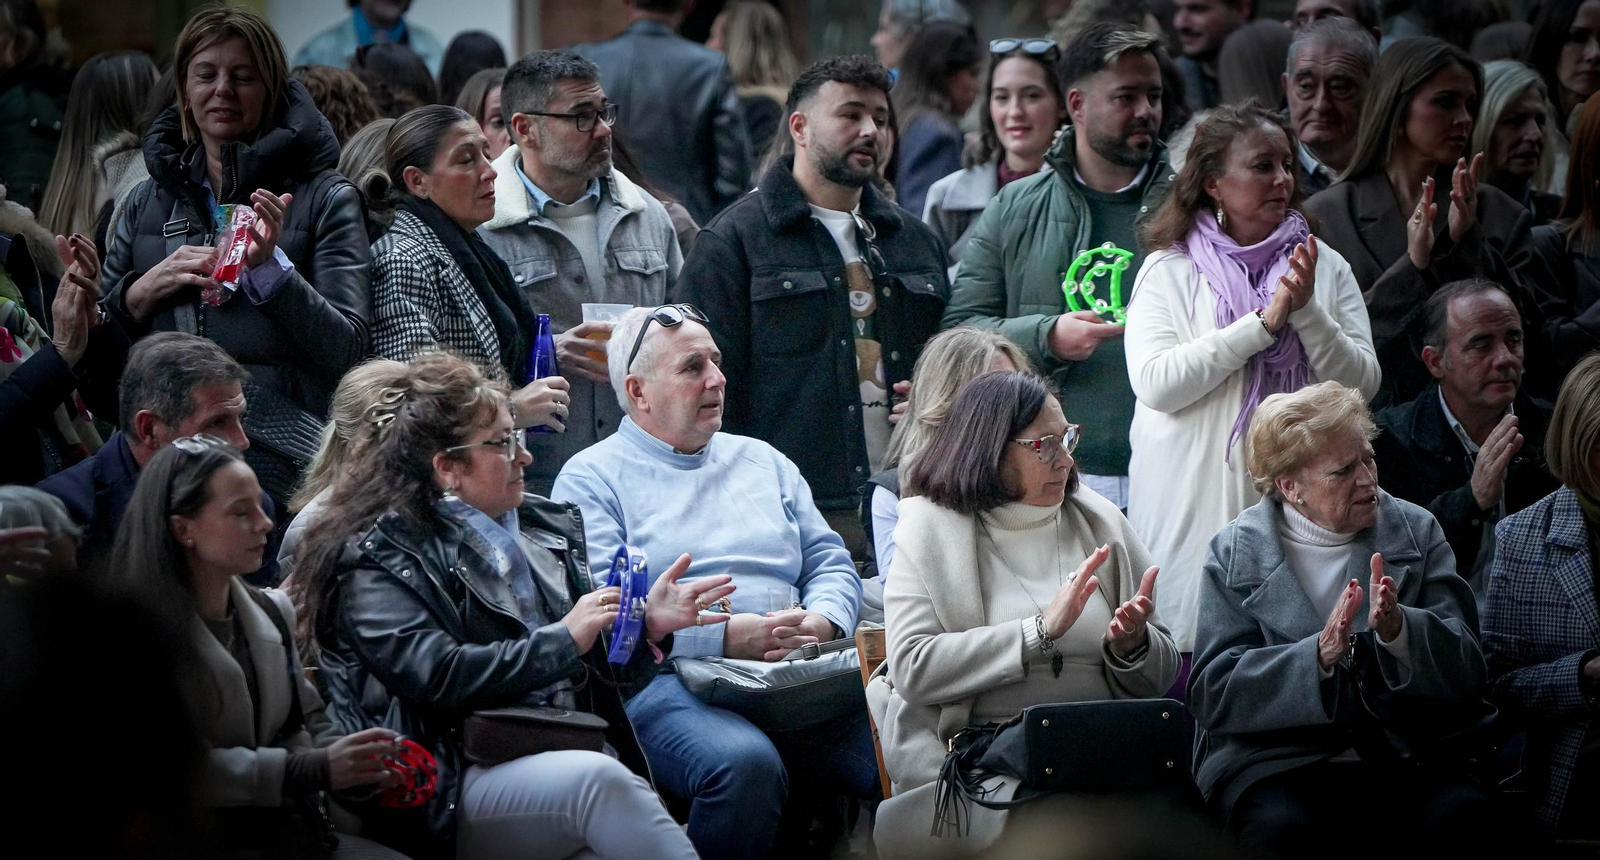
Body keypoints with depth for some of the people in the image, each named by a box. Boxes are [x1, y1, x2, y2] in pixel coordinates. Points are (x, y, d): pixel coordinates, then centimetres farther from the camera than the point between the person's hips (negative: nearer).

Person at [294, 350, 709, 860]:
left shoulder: (549, 527, 22)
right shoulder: (379, 561, 2)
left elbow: (607, 677, 22)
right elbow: (435, 674, -13)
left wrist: (648, 627, 0)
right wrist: (564, 641, -8)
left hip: (575, 752, 6)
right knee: (597, 780, -36)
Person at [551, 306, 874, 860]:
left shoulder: (762, 462, 26)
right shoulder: (592, 478, 7)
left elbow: (831, 563, 21)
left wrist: (822, 622, -3)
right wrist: (725, 636, -16)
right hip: (665, 683, -5)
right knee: (746, 764, -39)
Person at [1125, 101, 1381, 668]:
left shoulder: (1324, 267, 12)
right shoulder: (1170, 271, 4)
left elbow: (1362, 383, 5)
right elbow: (1154, 383, -10)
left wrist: (1307, 310, -10)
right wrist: (1264, 322, -12)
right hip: (1196, 508, -2)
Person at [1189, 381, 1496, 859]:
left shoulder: (1416, 532, 10)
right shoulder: (1235, 553, 4)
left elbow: (1466, 673, 2)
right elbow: (1212, 694, -5)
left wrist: (1398, 629, -19)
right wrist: (1317, 656, -20)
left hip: (1404, 755, 2)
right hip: (1273, 758, -2)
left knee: (1461, 818, -29)